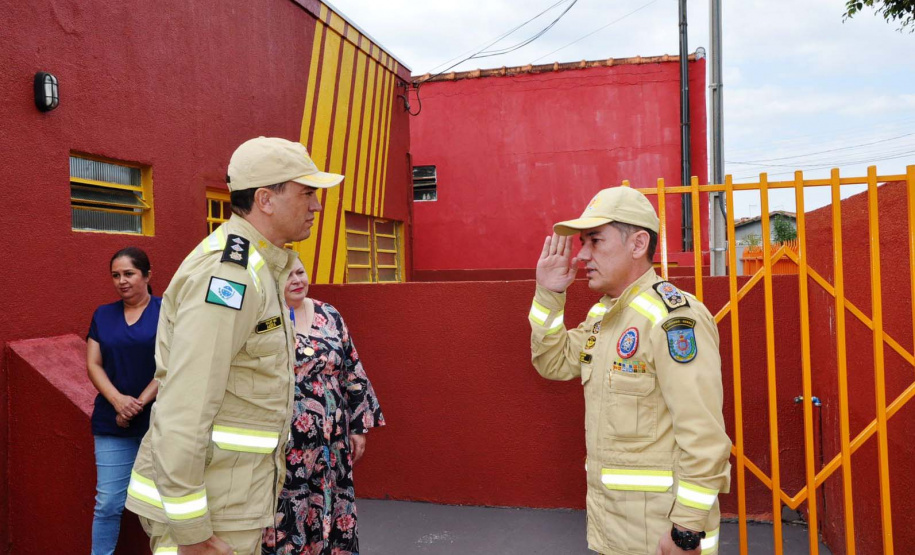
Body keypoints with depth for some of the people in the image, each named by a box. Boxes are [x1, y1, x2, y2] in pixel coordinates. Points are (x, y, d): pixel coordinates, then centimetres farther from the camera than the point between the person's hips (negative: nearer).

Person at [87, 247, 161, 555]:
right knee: (108, 503, 4)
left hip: (159, 421, -3)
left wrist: (140, 403, -13)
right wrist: (118, 400, -11)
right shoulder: (103, 315, 10)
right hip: (112, 423, 3)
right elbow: (93, 364, 5)